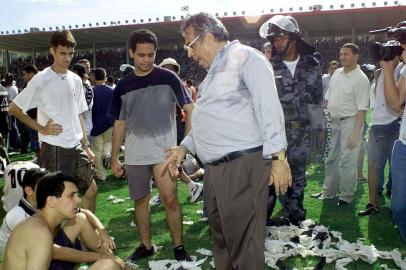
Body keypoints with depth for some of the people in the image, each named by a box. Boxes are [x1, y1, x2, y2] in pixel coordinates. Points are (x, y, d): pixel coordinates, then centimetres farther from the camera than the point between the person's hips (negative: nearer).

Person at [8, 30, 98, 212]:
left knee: (91, 190, 11)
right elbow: (14, 108, -4)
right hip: (54, 148, -6)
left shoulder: (76, 80, 9)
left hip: (77, 147, 6)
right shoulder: (41, 80, -9)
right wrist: (41, 128, -10)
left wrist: (86, 146, 12)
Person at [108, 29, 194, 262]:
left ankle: (179, 246, 8)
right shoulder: (124, 85, 8)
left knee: (170, 199, -10)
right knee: (140, 200, 12)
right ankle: (146, 245, 28)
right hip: (135, 154, 4)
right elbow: (120, 124, 12)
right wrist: (114, 158, 10)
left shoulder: (167, 78, -2)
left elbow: (189, 108, -3)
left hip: (164, 150, -4)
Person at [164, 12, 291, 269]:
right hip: (215, 169, 10)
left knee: (244, 243, -3)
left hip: (242, 165, -9)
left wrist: (277, 156, -22)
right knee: (221, 238, 18)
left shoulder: (244, 57, -6)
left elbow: (268, 107, -16)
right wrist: (185, 147, 19)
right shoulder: (214, 72, 23)